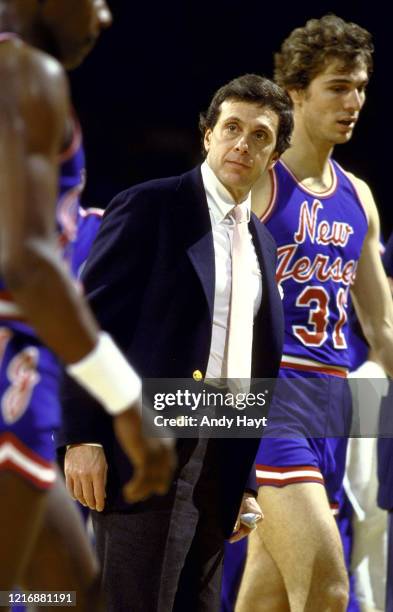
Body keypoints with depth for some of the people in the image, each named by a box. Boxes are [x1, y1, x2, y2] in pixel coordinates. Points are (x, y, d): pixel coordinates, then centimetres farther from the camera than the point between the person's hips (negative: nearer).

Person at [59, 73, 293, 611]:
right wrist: (83, 436, -15)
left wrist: (246, 483, 17)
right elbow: (90, 323, -8)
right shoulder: (150, 207, -2)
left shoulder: (263, 246, 18)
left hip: (218, 465, 7)